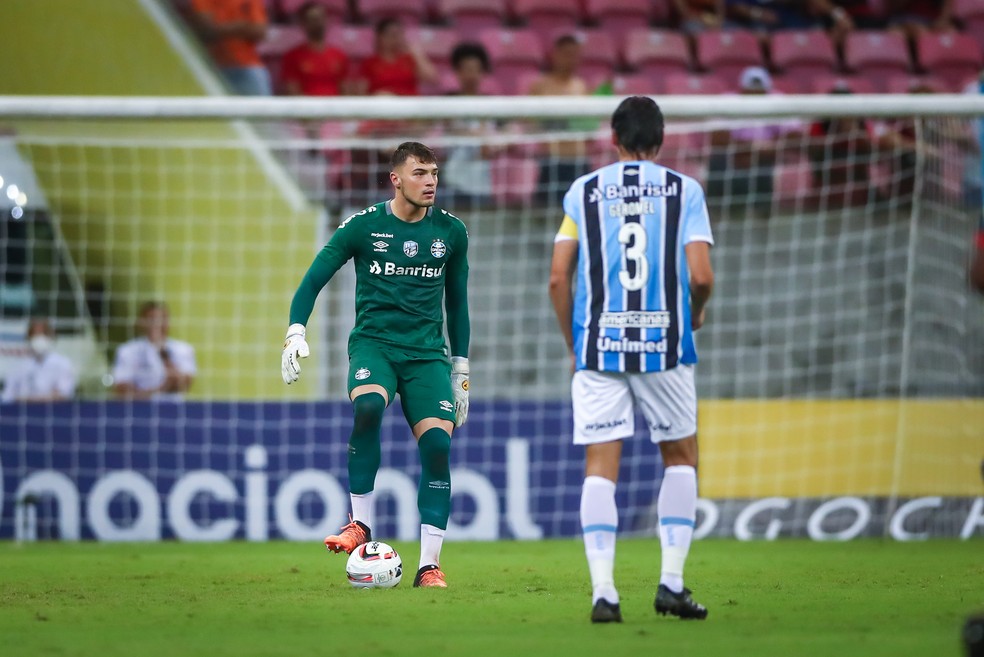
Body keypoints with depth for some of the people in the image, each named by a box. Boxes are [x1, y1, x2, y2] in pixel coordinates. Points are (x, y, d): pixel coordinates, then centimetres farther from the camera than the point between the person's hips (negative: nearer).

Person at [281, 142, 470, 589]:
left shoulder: (450, 232, 6)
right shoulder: (364, 226, -1)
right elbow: (314, 280, 3)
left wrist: (461, 370, 18)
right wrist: (296, 333, -13)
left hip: (427, 351, 2)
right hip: (373, 342, -2)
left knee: (438, 444, -15)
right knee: (368, 406, -33)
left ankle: (429, 565, -9)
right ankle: (360, 525, -20)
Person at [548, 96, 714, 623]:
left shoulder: (583, 191, 6)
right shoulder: (684, 190, 3)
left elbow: (558, 277, 2)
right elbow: (701, 276, -6)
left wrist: (572, 344, 14)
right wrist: (695, 316, 15)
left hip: (598, 344, 1)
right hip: (664, 343, 0)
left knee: (600, 466, 1)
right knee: (680, 457, 16)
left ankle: (603, 591, -8)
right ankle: (672, 582, 8)